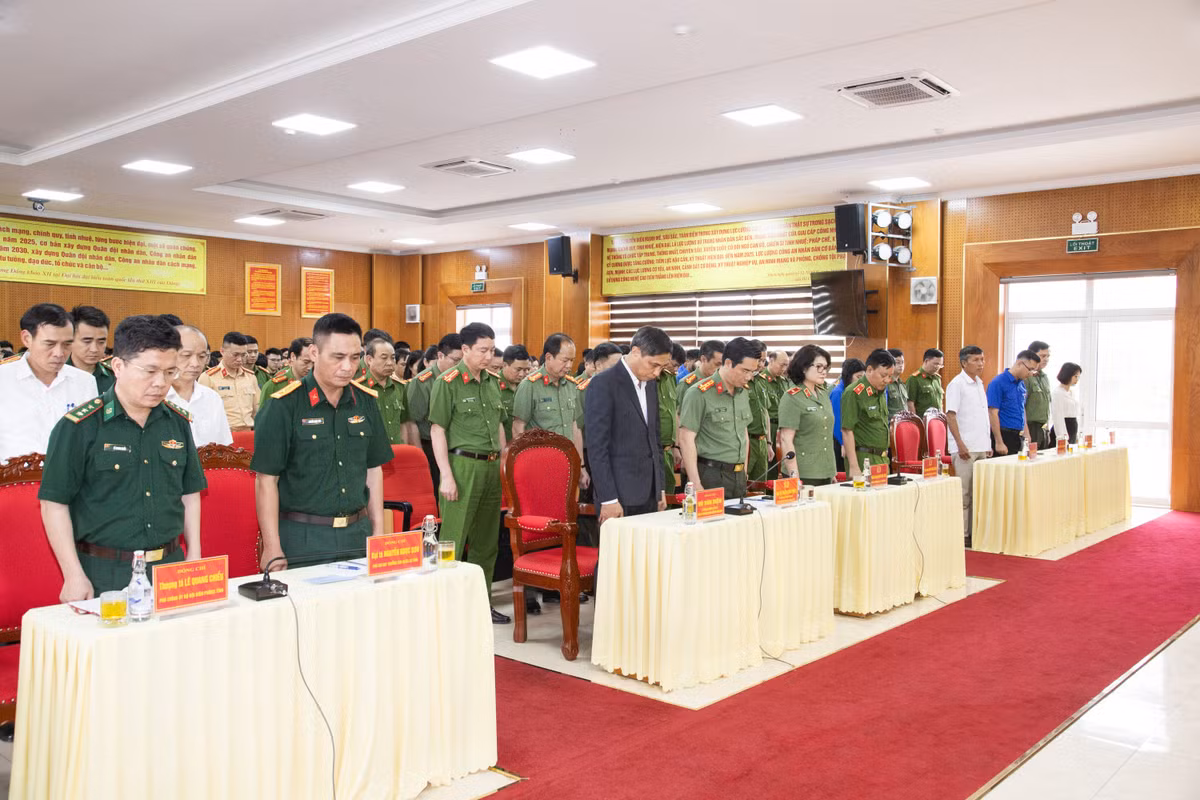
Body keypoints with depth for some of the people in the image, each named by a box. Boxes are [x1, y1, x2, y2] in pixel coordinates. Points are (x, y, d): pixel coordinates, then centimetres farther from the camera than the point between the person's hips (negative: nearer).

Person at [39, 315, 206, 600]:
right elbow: (54, 503, -8)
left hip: (170, 568, 4)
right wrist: (74, 576, -10)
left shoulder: (178, 422, 6)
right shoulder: (79, 427, -9)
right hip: (104, 576, -4)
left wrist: (194, 557, 8)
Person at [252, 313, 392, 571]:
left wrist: (378, 534, 10)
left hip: (357, 534, 4)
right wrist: (273, 549, -11)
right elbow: (266, 480, -8)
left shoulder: (366, 401, 5)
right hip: (302, 538, -4)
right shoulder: (284, 405, -9)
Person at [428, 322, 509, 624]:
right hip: (463, 464, -7)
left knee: (486, 542, 13)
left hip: (491, 466, 7)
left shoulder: (492, 381, 13)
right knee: (453, 541, -5)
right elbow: (437, 430, -9)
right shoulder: (447, 382, -7)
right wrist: (446, 475, -15)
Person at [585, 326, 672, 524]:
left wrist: (660, 489, 17)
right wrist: (608, 499, -17)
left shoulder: (650, 388, 15)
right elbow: (597, 447, -14)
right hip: (620, 497, -7)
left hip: (649, 495, 7)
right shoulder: (603, 384, -10)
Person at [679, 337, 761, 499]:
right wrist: (695, 484, -17)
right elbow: (686, 439, -13)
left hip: (738, 476, 7)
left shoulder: (743, 392, 12)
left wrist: (744, 471, 16)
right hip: (711, 476, -7)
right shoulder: (699, 393, -11)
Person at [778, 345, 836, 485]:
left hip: (826, 473, 7)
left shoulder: (824, 394, 11)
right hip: (803, 475, -6)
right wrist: (794, 477, -19)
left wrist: (833, 472, 16)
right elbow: (786, 439, -14)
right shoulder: (792, 398, -9)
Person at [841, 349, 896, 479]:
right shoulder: (854, 393, -13)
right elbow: (847, 431, -17)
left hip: (882, 459, 8)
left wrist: (884, 456, 19)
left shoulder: (881, 391, 14)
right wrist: (854, 467, -20)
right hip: (863, 458, -8)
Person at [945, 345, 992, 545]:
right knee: (964, 493, -5)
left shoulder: (979, 384, 16)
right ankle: (962, 536, 0)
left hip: (981, 446, 8)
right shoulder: (957, 384, -8)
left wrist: (988, 444, 18)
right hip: (965, 448, -8)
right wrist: (960, 444, -19)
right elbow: (951, 415, -14)